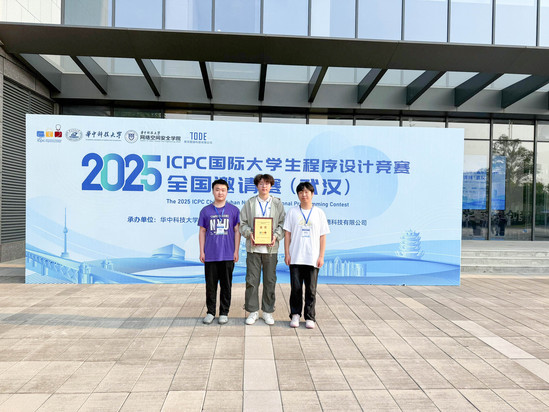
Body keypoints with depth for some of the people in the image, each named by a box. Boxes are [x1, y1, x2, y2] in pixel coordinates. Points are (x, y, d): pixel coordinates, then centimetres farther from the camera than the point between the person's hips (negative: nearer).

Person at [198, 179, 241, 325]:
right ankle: (210, 312, 22)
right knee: (210, 284, 9)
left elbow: (237, 231, 4)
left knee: (226, 285, 7)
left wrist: (236, 251, -1)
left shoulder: (233, 210, 2)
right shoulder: (205, 211, 5)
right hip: (210, 255, 1)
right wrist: (201, 251, 3)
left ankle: (224, 313, 20)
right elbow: (202, 232, 9)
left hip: (228, 255, -1)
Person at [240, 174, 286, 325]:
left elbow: (282, 224, 6)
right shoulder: (249, 203, 9)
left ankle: (268, 311, 20)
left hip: (270, 248, 0)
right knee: (252, 280, 2)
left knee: (270, 281, 6)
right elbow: (242, 223, 6)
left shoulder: (278, 203, 9)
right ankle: (253, 311, 16)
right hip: (253, 248, 0)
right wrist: (249, 234, -12)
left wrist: (276, 236, -11)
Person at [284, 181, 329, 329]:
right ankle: (295, 314, 20)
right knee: (296, 288, 5)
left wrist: (321, 256, -1)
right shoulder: (292, 212, 4)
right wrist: (287, 254, -1)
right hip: (295, 258, 0)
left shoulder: (319, 213, 5)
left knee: (311, 289, 5)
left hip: (312, 259, 0)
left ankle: (309, 317, 17)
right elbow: (287, 234, 4)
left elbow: (323, 236, 4)